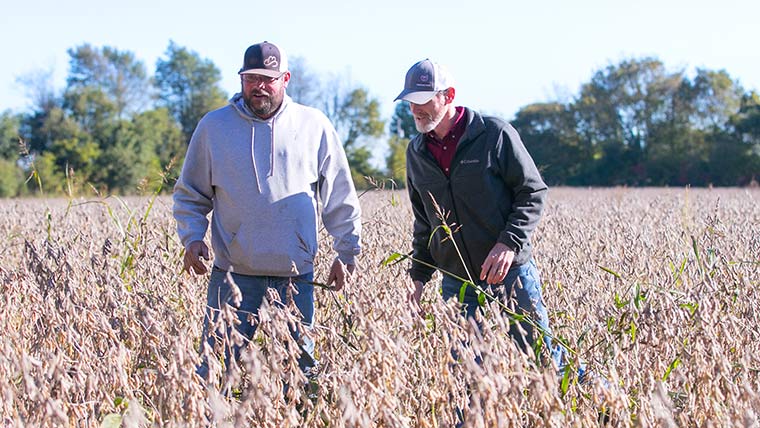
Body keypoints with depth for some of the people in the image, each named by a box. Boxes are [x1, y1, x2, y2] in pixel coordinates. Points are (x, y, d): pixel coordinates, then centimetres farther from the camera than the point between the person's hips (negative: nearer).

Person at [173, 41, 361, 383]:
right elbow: (189, 194, 12)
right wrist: (192, 237, -4)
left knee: (297, 369, 9)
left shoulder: (314, 126, 5)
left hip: (296, 279, 1)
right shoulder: (214, 126, 5)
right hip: (233, 277, 0)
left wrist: (346, 252, 8)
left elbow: (340, 198, 11)